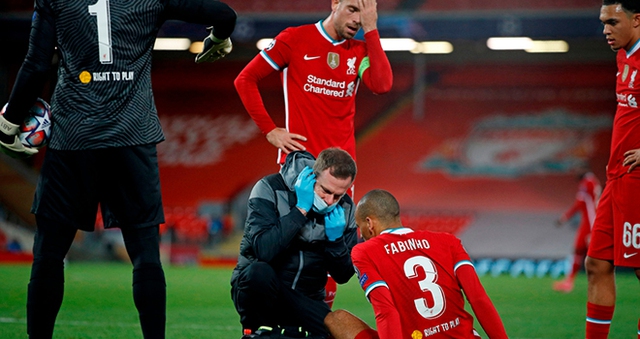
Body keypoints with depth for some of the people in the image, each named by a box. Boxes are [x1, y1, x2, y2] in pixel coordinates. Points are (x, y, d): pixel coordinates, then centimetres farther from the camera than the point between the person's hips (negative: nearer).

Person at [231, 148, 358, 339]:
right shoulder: (270, 189, -13)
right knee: (259, 271, -38)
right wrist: (301, 210, -25)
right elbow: (263, 251, -28)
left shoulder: (345, 209, 1)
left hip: (306, 301, 4)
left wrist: (335, 239, -15)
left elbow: (343, 276, 3)